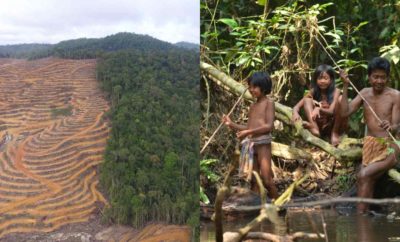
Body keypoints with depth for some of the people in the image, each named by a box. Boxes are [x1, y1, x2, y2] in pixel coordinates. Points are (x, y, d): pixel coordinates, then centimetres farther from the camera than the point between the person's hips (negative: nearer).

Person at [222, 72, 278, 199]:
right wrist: (231, 124, 11)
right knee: (253, 180, 4)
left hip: (263, 143, -7)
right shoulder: (253, 106, 20)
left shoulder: (268, 103, -1)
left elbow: (269, 126, -11)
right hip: (250, 144, 7)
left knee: (266, 180, -11)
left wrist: (248, 132, -16)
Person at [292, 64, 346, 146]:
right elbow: (297, 106, -3)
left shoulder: (335, 91, -7)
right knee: (307, 100, -11)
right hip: (320, 126, 3)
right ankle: (314, 127, -31)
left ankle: (335, 133, -17)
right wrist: (295, 113, -28)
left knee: (341, 99, -23)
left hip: (333, 126, -2)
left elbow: (331, 111, -20)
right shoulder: (313, 92, 2)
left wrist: (319, 109, -41)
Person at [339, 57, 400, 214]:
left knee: (364, 176, -24)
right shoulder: (365, 93, 7)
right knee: (368, 182, -18)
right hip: (370, 144, 4)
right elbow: (345, 112, -3)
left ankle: (361, 214, -17)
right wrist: (346, 86, -8)